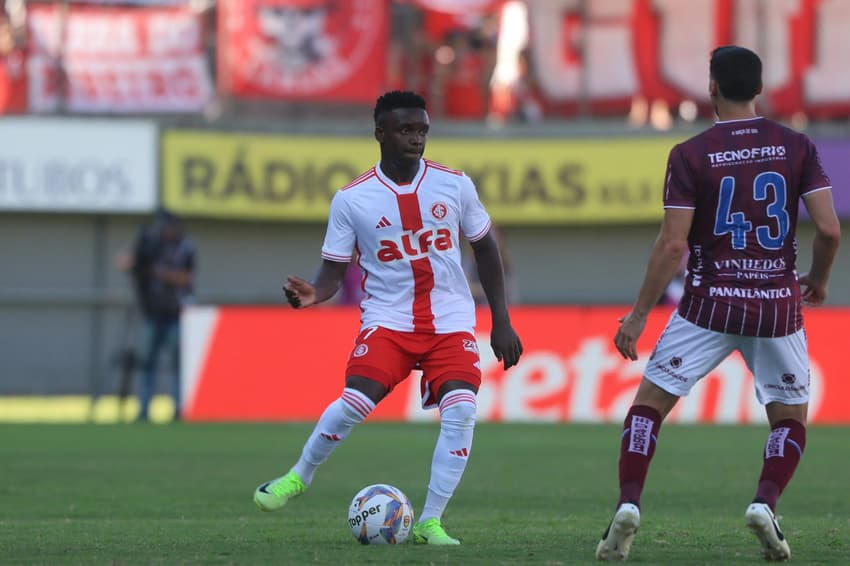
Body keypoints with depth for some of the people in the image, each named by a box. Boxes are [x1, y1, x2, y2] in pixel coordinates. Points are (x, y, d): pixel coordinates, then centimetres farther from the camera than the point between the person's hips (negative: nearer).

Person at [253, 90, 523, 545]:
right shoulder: (351, 199, -5)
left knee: (460, 409, -20)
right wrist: (312, 294, -24)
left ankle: (430, 522, -9)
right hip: (388, 318, -1)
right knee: (355, 401, -21)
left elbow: (485, 247, 12)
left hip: (450, 319, 1)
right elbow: (333, 270, 0)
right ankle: (299, 477, 7)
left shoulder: (454, 184, 0)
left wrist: (501, 321, 10)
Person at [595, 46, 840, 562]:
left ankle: (628, 505, -7)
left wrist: (639, 315, -3)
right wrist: (818, 280, 15)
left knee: (649, 403, 10)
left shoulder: (691, 155, -6)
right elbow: (829, 229, -5)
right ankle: (765, 504, -7)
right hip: (778, 305, 1)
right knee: (791, 417, 17)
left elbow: (673, 244, -10)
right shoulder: (797, 147, 0)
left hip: (710, 303, -1)